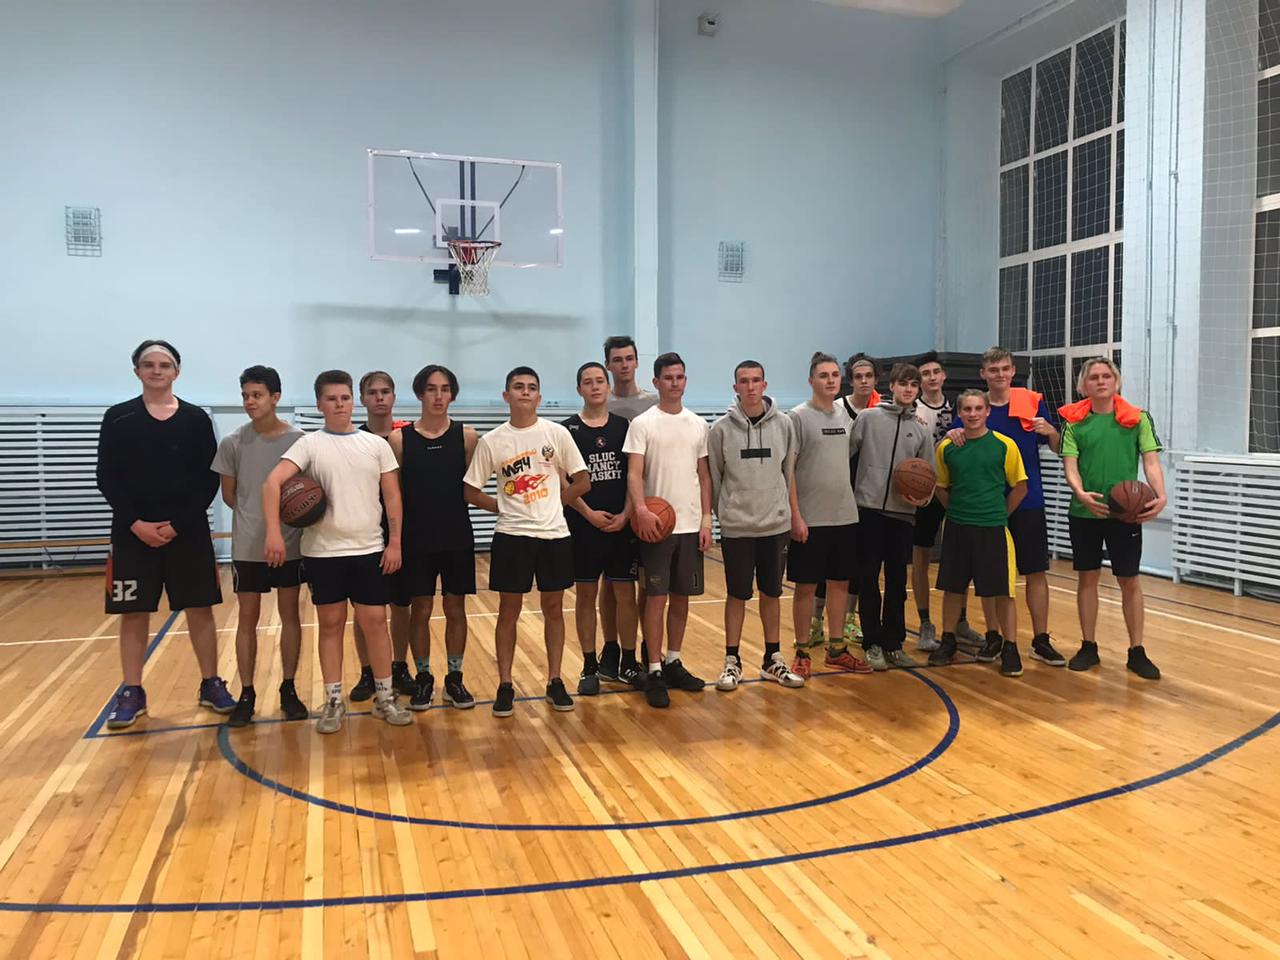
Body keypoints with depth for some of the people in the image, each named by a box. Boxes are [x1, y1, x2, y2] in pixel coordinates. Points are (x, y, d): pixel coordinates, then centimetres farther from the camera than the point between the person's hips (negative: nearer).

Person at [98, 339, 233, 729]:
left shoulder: (196, 419, 1)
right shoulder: (118, 418, 2)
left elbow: (209, 480, -1)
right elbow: (107, 479, 0)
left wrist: (179, 524, -11)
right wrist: (135, 523, -12)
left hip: (188, 532, 0)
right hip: (133, 532, 0)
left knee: (200, 609, 3)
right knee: (133, 613, 7)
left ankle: (211, 685, 16)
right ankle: (131, 694, 19)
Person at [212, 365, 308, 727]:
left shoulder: (299, 440, -6)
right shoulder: (233, 443, -3)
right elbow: (228, 495, 6)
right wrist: (257, 517, -1)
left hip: (291, 544, 0)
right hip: (248, 547, 0)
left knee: (290, 616, 8)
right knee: (247, 620, 7)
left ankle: (288, 690, 20)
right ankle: (246, 694, 18)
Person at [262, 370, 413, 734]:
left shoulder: (376, 444, 5)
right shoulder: (309, 444, -2)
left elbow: (392, 495, 6)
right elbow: (272, 482, -13)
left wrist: (395, 542, -1)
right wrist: (274, 533, -25)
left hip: (369, 550, 1)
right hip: (323, 552, -1)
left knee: (375, 621, 4)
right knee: (331, 623, 8)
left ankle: (384, 697, 17)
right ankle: (333, 701, 19)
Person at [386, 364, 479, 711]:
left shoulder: (466, 435, -2)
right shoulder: (399, 438, -3)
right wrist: (395, 536, -4)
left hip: (457, 536, 1)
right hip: (416, 538, 0)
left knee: (455, 608, 9)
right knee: (420, 610, 8)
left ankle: (454, 678, 24)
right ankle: (423, 678, 24)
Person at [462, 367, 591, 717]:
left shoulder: (557, 433, -1)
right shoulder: (491, 441, -2)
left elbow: (582, 481, 3)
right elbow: (471, 491, 3)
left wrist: (550, 504, 3)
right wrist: (504, 507, -1)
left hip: (554, 535, 1)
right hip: (511, 537, 0)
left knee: (553, 608, 9)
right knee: (509, 612, 6)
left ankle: (554, 682, 22)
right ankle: (505, 685, 17)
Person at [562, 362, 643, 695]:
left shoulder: (623, 427, 6)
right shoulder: (568, 430, -1)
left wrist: (626, 514, -8)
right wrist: (589, 513, -12)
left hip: (622, 525, 2)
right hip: (583, 526, -2)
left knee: (625, 593, 6)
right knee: (586, 594, 6)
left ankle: (628, 663, 18)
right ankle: (590, 667, 16)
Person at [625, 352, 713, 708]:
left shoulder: (698, 425, 10)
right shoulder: (642, 424, -4)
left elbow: (704, 476, 12)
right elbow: (634, 473, -12)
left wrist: (706, 521, 6)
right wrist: (641, 510, -29)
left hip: (691, 526, 5)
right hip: (656, 525, -4)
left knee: (682, 596, 11)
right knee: (656, 597, -3)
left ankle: (673, 663, 24)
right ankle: (654, 672, 6)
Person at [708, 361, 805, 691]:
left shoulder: (783, 424, 1)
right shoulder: (721, 428, -4)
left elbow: (789, 472, 6)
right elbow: (713, 476, 2)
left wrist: (791, 512, 5)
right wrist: (719, 511, 4)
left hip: (776, 524, 2)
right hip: (736, 526, -2)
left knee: (772, 593, 12)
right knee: (737, 595, 6)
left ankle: (773, 660, 24)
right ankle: (732, 661, 19)